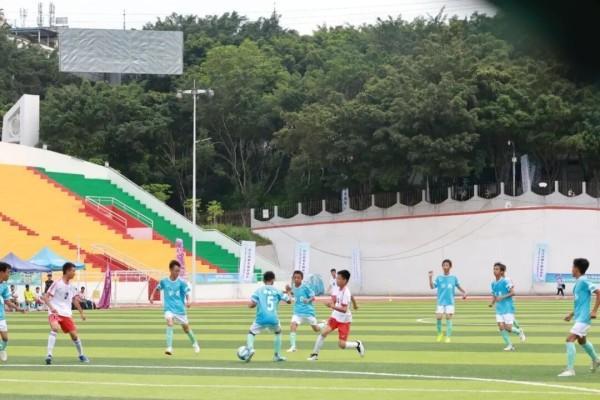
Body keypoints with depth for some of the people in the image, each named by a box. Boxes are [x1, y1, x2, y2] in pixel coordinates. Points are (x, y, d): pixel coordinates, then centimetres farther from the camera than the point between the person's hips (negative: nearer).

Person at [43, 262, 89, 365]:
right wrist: (51, 307, -27)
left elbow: (75, 300, 23)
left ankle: (81, 355, 27)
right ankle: (49, 354, -31)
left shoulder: (71, 286, 9)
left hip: (67, 314, 6)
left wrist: (81, 313, 21)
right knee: (55, 328, -32)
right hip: (55, 313, -6)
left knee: (74, 334, 4)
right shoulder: (57, 284, -10)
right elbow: (46, 297, -11)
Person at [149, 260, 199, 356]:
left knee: (186, 327, 12)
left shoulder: (181, 282, -7)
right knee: (169, 322, -28)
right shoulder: (164, 281, -3)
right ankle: (169, 347, -30)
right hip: (169, 308, 0)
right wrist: (152, 296, 5)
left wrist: (188, 301, -28)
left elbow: (186, 293, -10)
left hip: (180, 308, 0)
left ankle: (195, 344, 41)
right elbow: (157, 288, 15)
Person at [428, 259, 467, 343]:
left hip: (450, 302, 0)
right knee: (438, 318, -8)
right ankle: (440, 333, 17)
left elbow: (458, 286, 17)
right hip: (440, 302, 0)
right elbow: (432, 286, -7)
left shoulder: (453, 278, 4)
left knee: (449, 319, -4)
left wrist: (464, 292, 1)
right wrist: (430, 278, -20)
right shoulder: (439, 278, 3)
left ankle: (448, 337, 3)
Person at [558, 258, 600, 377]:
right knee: (582, 341, 27)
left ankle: (570, 369, -15)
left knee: (570, 339, -16)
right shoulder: (578, 282, 12)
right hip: (579, 317, 10)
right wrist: (572, 314, 20)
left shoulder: (583, 281, -16)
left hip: (583, 318, -10)